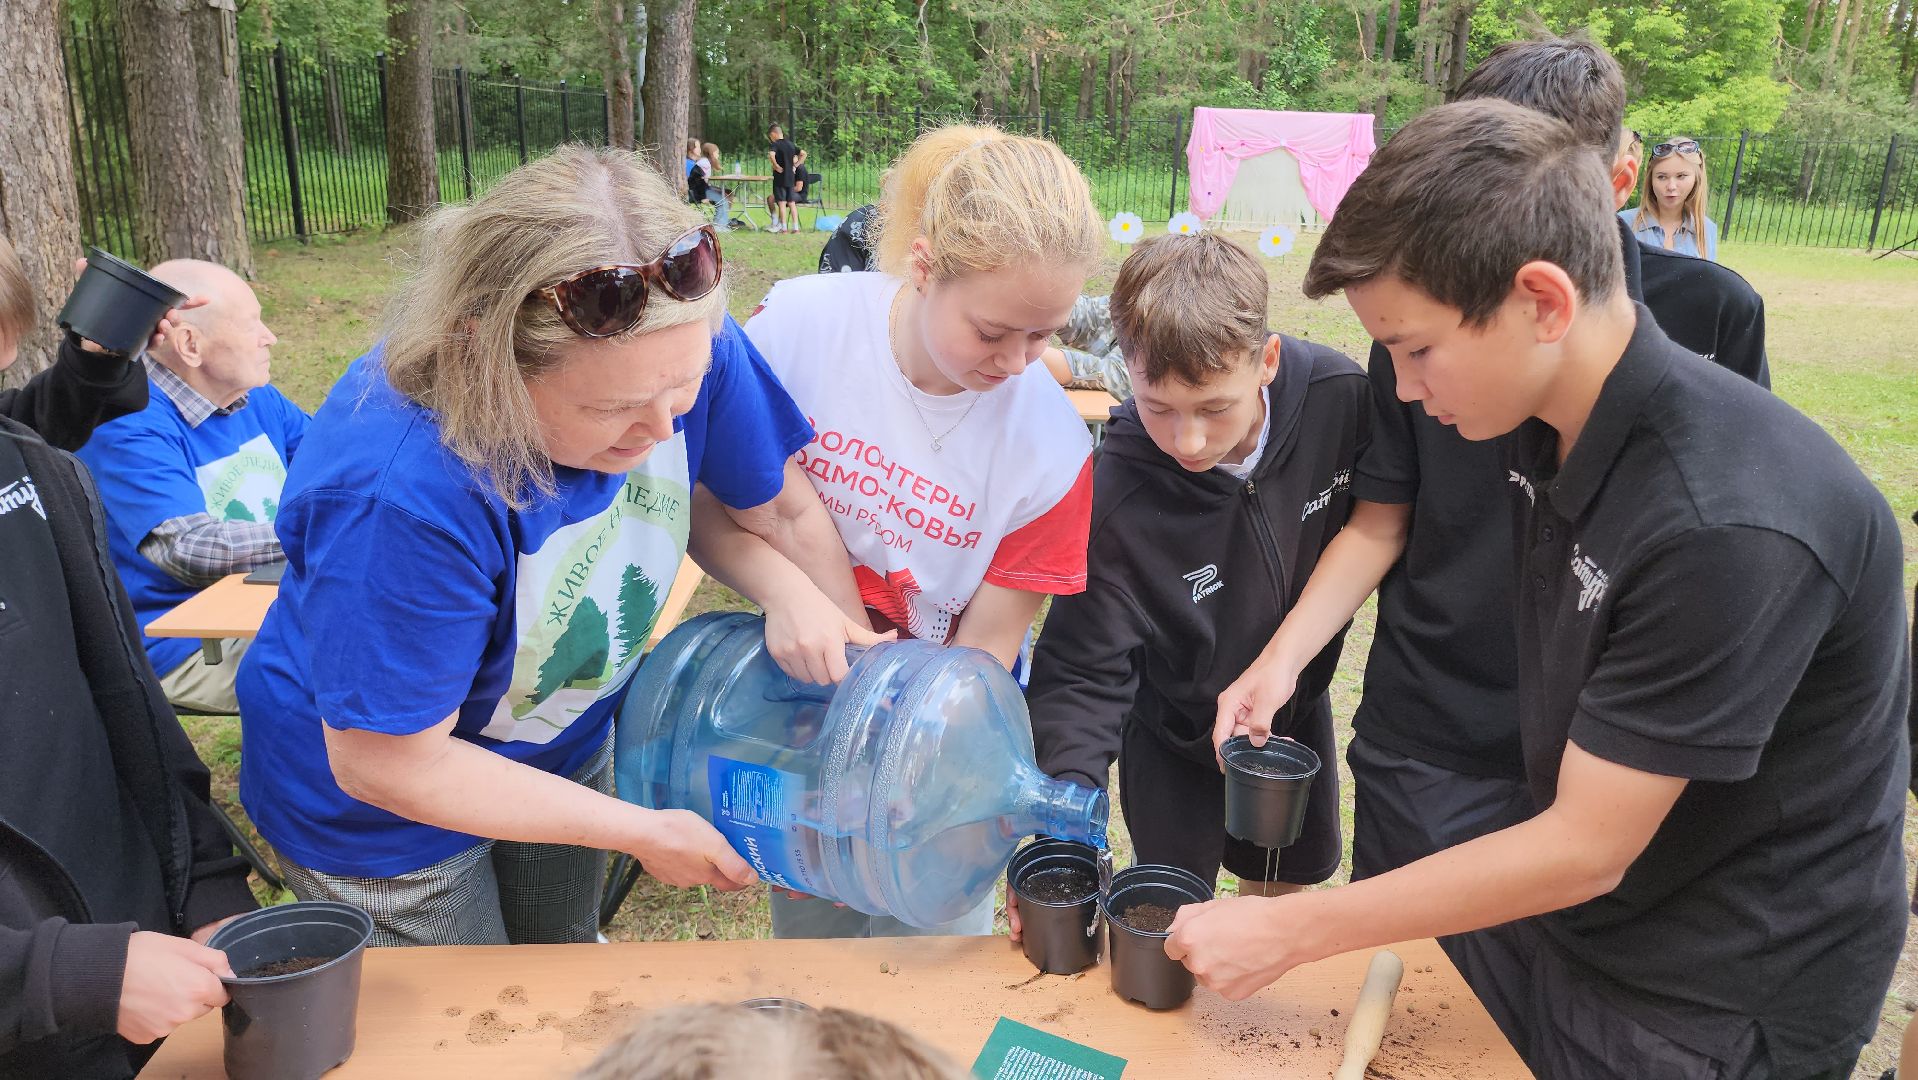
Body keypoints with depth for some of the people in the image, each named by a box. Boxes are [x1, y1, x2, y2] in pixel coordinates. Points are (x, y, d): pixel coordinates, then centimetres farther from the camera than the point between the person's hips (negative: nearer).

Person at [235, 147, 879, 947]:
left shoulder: (682, 345, -26)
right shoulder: (404, 491, -42)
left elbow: (755, 500, -5)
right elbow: (389, 765, -29)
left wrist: (788, 588, -28)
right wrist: (643, 832, -23)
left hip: (569, 743, 5)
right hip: (390, 822, -5)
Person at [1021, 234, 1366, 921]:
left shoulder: (1342, 396, -27)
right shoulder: (1116, 501, -35)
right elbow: (1083, 671, -27)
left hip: (1298, 706, 4)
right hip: (1175, 737, -4)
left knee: (1289, 879, 25)